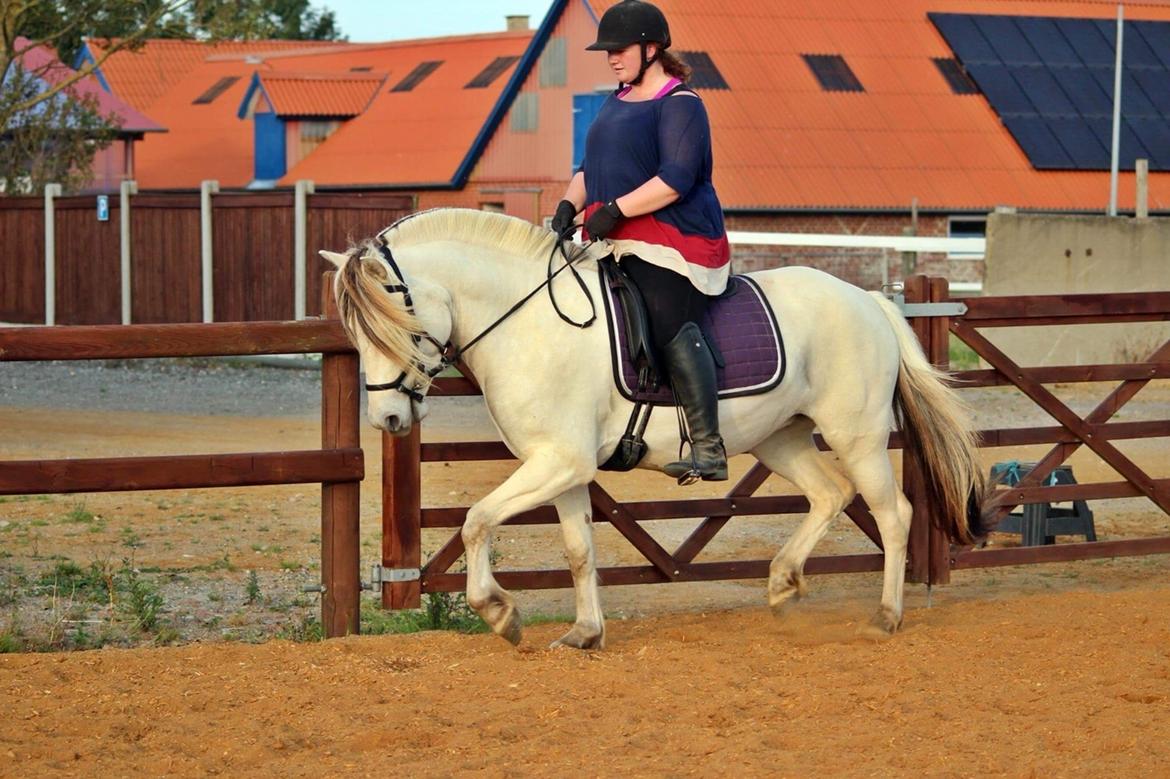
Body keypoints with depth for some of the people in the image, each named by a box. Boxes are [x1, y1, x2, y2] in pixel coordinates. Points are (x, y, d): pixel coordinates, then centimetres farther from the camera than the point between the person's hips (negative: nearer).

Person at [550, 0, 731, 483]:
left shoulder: (679, 104, -7)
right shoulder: (618, 102, 20)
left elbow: (676, 178, -18)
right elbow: (591, 169, 23)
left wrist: (615, 210, -22)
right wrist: (571, 204, 2)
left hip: (672, 242, -10)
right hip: (618, 244, 10)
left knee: (669, 321, -25)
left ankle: (709, 449, -26)